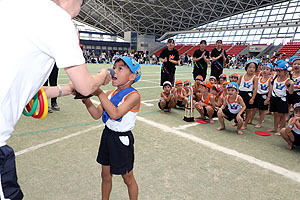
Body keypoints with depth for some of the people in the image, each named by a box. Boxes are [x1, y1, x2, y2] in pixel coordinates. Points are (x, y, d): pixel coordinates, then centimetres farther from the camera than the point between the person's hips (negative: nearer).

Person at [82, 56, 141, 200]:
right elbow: (97, 114, 3)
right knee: (106, 175, 22)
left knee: (128, 178, 13)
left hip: (122, 139, -6)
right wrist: (86, 100, -13)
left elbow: (115, 114, -32)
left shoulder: (134, 95, -19)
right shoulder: (110, 93, 2)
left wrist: (99, 93, -33)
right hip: (107, 135, 6)